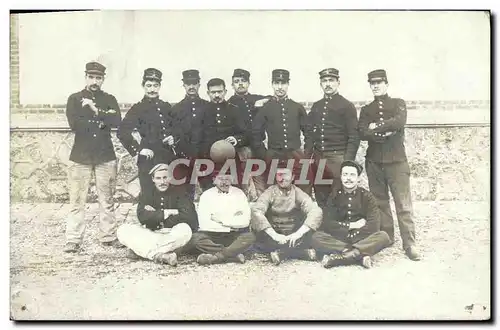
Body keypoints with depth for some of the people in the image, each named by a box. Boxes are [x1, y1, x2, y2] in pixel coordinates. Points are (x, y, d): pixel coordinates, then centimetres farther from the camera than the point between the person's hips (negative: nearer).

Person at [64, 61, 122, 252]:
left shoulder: (110, 99, 10)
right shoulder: (74, 99, 6)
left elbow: (117, 121, -7)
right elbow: (74, 124, -10)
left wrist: (97, 111, -14)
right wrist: (103, 119, -8)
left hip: (106, 156, 2)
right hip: (80, 156, -1)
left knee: (107, 200, 7)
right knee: (77, 201, -1)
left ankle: (108, 236, 16)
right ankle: (73, 240, 6)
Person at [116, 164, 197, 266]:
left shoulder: (178, 194, 2)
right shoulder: (146, 194, 8)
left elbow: (190, 217, -16)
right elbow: (142, 217, -10)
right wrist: (166, 213, -14)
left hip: (172, 236, -2)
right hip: (149, 235, 2)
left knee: (185, 230, -34)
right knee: (123, 230, -23)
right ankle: (162, 255, -37)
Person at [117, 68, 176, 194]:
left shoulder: (167, 107, 12)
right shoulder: (137, 108, -3)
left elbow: (174, 128, 24)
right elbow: (122, 133, -9)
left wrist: (173, 138, 3)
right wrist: (138, 149, -15)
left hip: (169, 159, 5)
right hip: (148, 160, -4)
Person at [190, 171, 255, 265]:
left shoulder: (239, 193, 4)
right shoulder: (206, 195, 1)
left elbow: (245, 220, -7)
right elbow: (204, 223, -12)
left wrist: (221, 219, -9)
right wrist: (233, 221, -9)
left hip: (233, 236, 0)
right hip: (211, 235, 0)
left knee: (249, 237, -27)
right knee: (196, 238, -29)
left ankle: (214, 258, -27)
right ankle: (235, 255, -24)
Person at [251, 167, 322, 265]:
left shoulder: (298, 193, -4)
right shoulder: (270, 193, -6)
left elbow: (316, 212, -19)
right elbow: (256, 212, -23)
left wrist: (298, 233, -32)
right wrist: (274, 235, -34)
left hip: (293, 236, 0)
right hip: (274, 235, 0)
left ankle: (280, 252, -25)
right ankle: (303, 253, -25)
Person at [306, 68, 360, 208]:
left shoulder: (347, 106, 0)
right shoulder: (316, 106, 15)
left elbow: (354, 137, -6)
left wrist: (348, 162, -13)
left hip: (338, 157, -5)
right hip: (318, 158, 5)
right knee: (321, 199, 8)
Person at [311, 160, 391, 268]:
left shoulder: (366, 196, 0)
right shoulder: (334, 196, 2)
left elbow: (374, 226, -12)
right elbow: (327, 224, -9)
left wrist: (354, 233, -16)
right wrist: (352, 225, -10)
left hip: (361, 239, 0)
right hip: (338, 240, 0)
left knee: (383, 236, -28)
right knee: (316, 237, -27)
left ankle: (336, 258, -32)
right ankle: (362, 255, -31)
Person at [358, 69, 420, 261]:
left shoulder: (398, 103, 7)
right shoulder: (366, 109, 13)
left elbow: (400, 122, -15)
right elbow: (362, 133, -4)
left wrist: (377, 126, -10)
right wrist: (386, 132, -14)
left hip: (396, 160, -3)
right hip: (374, 162, 3)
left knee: (403, 204, -6)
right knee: (380, 202, 9)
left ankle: (409, 244, -3)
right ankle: (386, 237, 20)